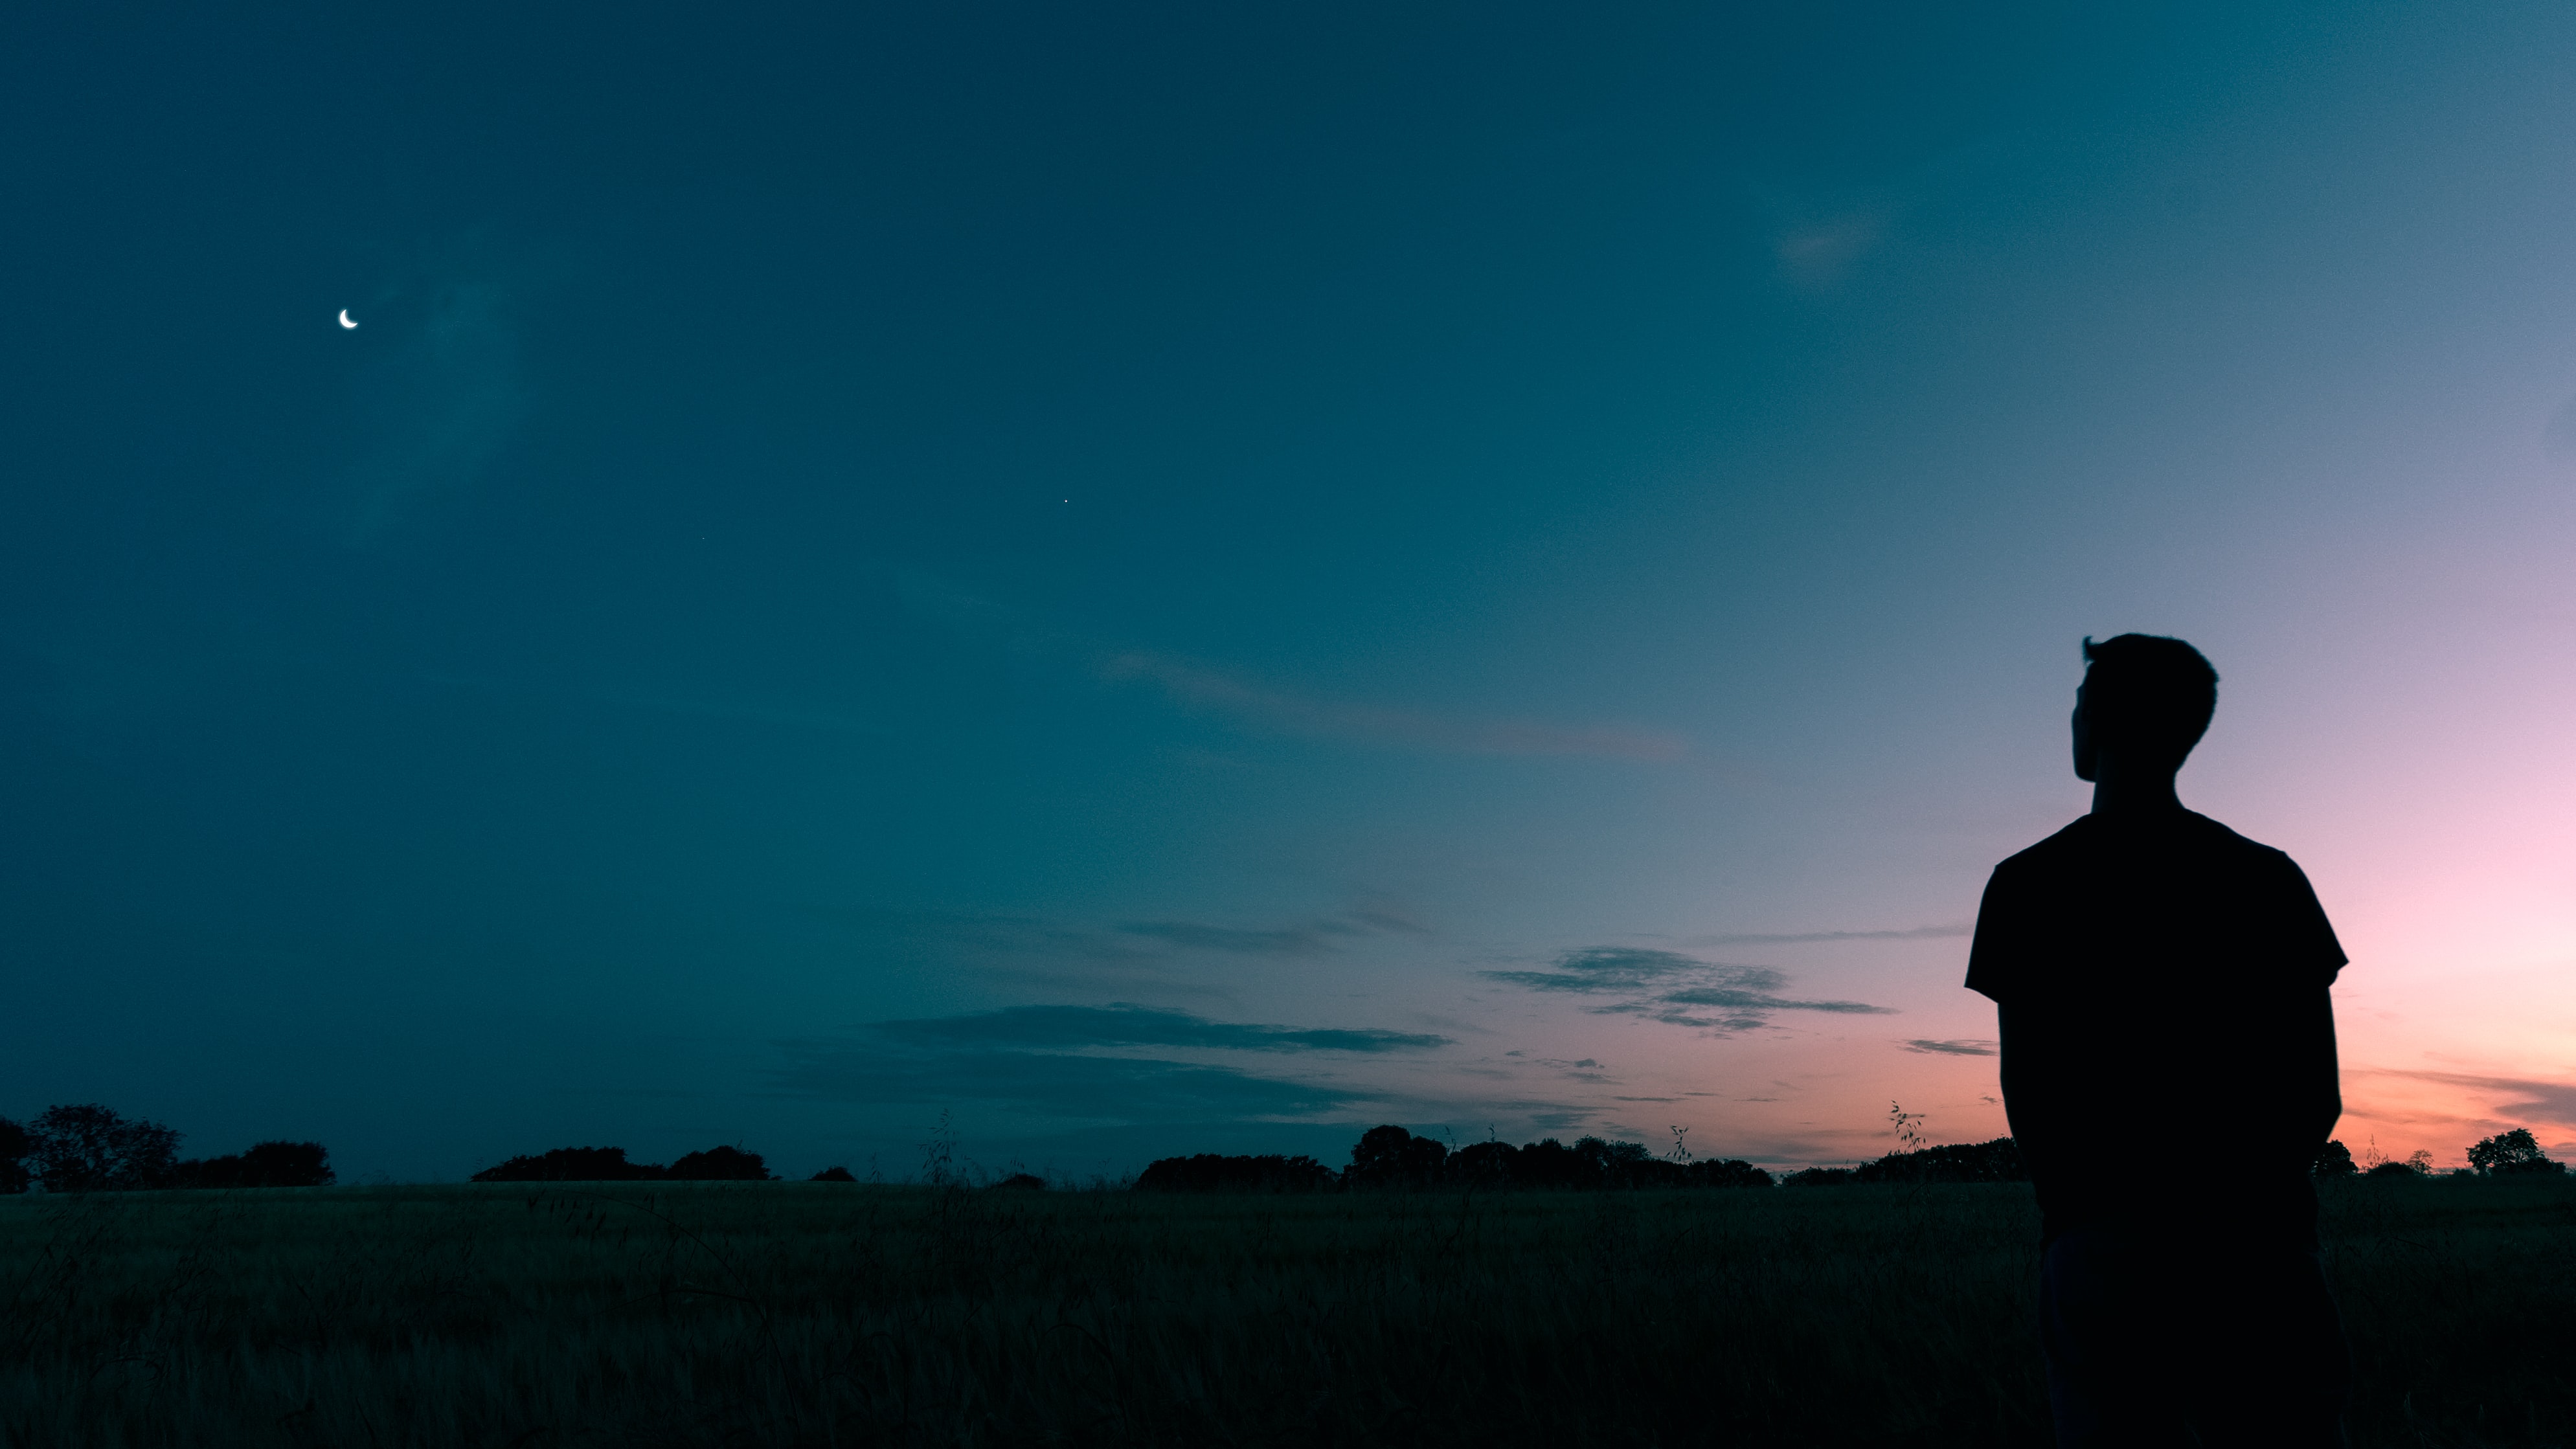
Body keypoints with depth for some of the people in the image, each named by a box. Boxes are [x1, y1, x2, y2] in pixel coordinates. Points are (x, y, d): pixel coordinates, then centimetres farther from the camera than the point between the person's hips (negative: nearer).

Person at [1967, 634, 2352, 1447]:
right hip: (2258, 1235, 3)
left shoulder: (2032, 883, -2)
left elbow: (2025, 1086, -3)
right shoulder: (2269, 877, 7)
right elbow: (2319, 1089, 6)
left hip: (2104, 1235, -2)